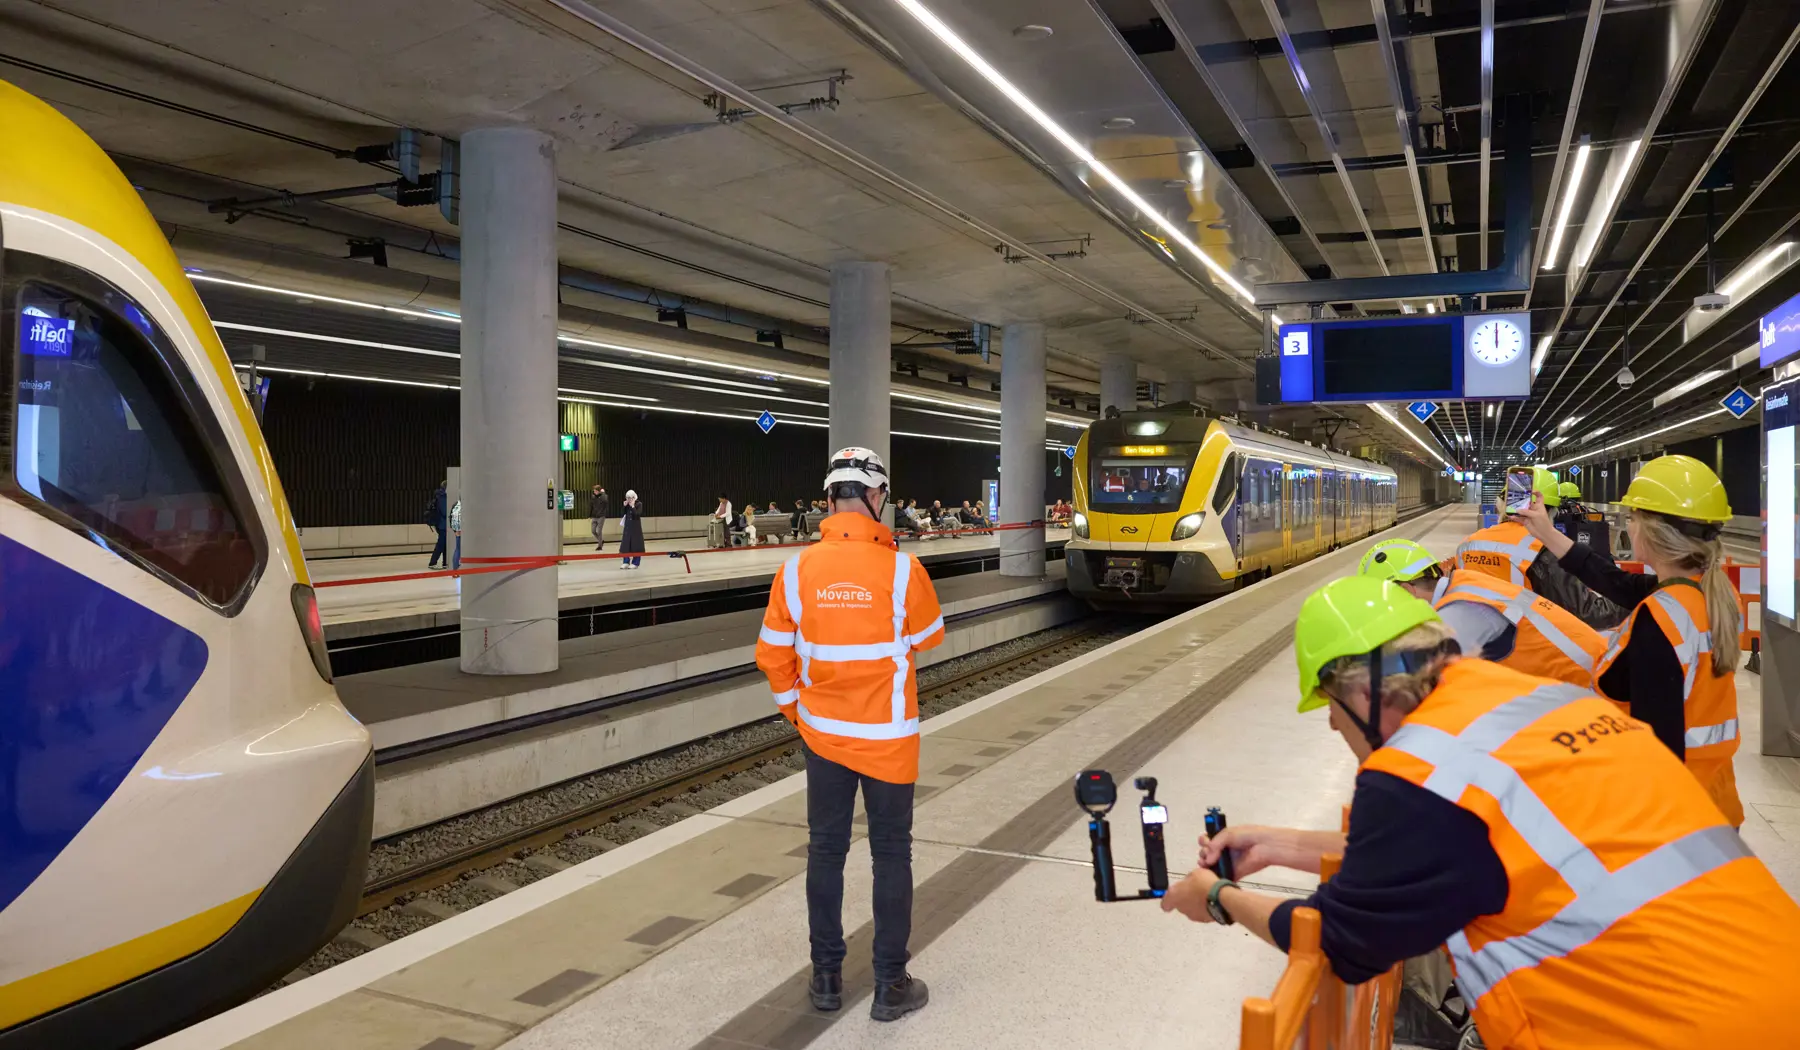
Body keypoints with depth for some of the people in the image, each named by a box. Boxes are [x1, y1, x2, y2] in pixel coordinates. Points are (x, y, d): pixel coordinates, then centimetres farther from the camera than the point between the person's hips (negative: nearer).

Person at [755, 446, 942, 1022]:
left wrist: (794, 706, 13)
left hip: (822, 733, 3)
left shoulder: (797, 569, -10)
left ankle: (827, 976, 27)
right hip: (888, 737, -2)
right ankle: (891, 985, 19)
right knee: (891, 855, 10)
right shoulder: (902, 569, -17)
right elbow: (929, 637, -1)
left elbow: (773, 654, -2)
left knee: (825, 850, 16)